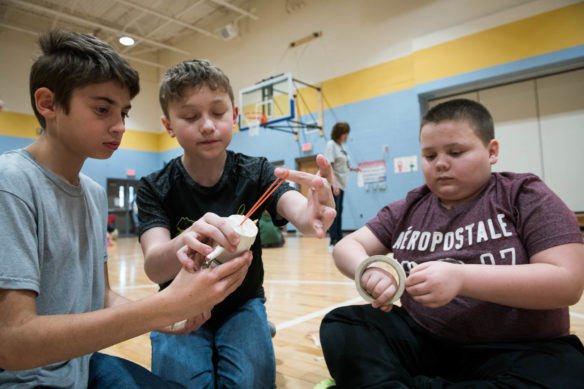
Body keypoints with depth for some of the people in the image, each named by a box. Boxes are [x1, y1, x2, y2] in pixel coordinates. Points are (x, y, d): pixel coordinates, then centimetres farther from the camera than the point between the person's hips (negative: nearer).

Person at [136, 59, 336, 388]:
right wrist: (183, 245, -54)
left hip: (242, 304, 0)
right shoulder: (155, 189, -14)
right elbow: (154, 268, -30)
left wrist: (310, 216, -60)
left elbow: (293, 205, -34)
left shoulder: (255, 174, -13)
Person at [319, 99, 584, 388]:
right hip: (422, 340, 3)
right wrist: (367, 270, -22)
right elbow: (346, 247, 3)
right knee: (341, 325, -15)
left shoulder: (526, 197, -3)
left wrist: (462, 278, -29)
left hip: (519, 351, -2)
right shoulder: (407, 210, 5)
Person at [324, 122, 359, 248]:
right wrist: (334, 183, -25)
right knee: (334, 211, -7)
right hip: (334, 184, -8)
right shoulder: (331, 144, -9)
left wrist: (352, 169, 10)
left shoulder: (340, 146, 14)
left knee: (339, 211, 11)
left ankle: (339, 239, 18)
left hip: (341, 183, 8)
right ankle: (333, 241, -2)